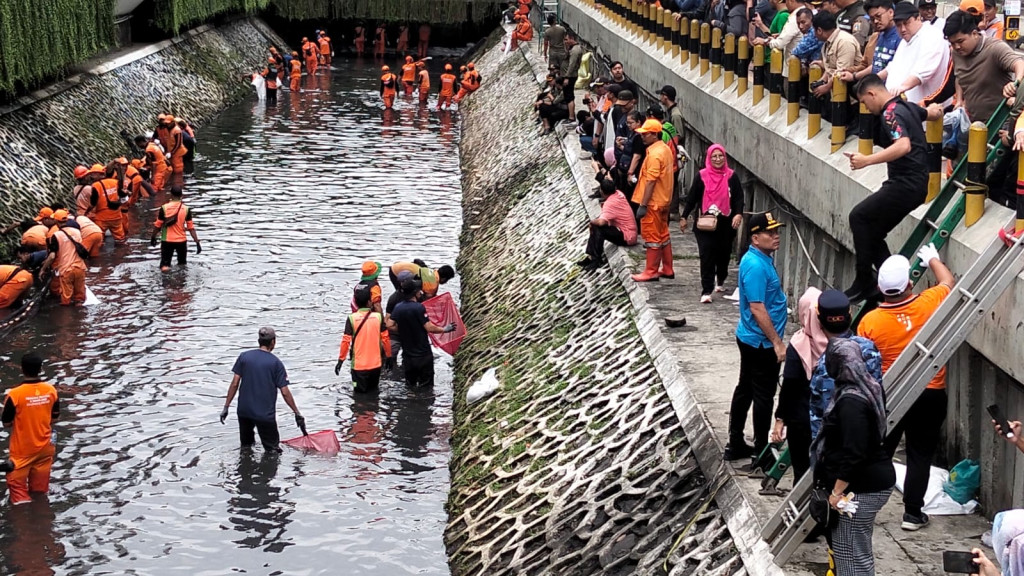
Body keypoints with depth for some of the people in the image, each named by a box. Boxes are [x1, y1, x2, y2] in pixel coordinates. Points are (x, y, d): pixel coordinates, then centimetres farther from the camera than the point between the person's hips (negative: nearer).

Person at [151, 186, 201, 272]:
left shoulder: (164, 208, -9)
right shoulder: (186, 209, -6)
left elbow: (157, 225, -3)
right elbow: (191, 227, -7)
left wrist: (153, 237, 12)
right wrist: (197, 242, -3)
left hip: (167, 241, -1)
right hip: (181, 241, 1)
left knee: (165, 265, 4)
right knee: (182, 265, 19)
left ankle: (164, 267, -23)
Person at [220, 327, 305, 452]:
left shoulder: (244, 356, 2)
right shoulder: (276, 363, -5)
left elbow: (234, 384, -1)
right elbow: (285, 392, -6)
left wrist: (226, 407, 4)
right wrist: (297, 414, 2)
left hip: (244, 411, 4)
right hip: (265, 414, -4)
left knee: (246, 446, 19)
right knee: (273, 449, 3)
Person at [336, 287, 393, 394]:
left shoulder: (352, 318, -9)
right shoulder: (378, 317, -3)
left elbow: (346, 341, -9)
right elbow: (385, 338, -1)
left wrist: (340, 360, -1)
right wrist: (389, 357, 11)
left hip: (358, 365, -2)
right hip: (376, 364, 2)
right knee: (373, 392, 17)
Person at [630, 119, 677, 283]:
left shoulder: (654, 154, -21)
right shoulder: (665, 149, 10)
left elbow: (650, 181, -23)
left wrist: (643, 205, -22)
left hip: (653, 202, -10)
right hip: (663, 200, 10)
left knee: (652, 237, -2)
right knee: (663, 235, 15)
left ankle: (651, 272, 3)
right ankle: (667, 269, 21)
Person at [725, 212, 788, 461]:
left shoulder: (760, 259, 8)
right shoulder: (756, 266, -24)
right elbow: (757, 309, -26)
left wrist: (775, 340, 24)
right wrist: (777, 343, -23)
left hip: (750, 339, 10)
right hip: (761, 342, -10)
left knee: (745, 390, 16)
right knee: (764, 396, 0)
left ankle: (736, 445, 25)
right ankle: (762, 452, 9)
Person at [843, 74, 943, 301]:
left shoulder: (891, 114, -15)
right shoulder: (907, 106, 13)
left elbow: (903, 146, -33)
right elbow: (934, 112, 33)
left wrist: (867, 160, -33)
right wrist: (935, 109, 57)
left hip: (906, 184, -10)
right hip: (915, 182, 10)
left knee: (859, 217, -10)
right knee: (872, 232, 11)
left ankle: (864, 282, -9)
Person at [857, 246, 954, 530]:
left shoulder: (870, 321, -13)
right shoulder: (930, 304, -13)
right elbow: (948, 283, 11)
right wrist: (932, 259, 29)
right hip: (930, 395, 0)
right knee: (920, 454, 10)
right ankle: (912, 513, 13)